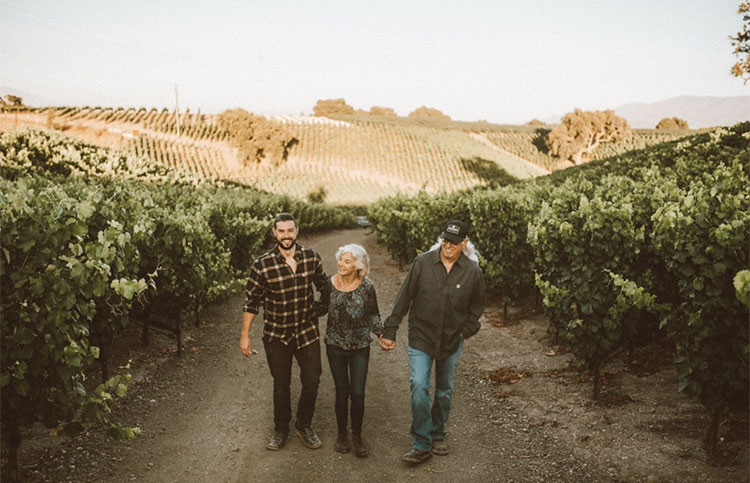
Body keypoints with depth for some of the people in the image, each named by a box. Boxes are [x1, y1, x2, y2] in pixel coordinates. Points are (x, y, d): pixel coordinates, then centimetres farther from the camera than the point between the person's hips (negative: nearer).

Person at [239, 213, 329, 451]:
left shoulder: (311, 257, -7)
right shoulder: (262, 265, -13)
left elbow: (324, 286, 12)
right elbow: (251, 301, -5)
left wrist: (323, 307, 12)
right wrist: (245, 335, -3)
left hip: (307, 331, 2)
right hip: (276, 335, -1)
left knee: (312, 382, 5)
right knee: (281, 386, 11)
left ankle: (304, 425, 30)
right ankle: (281, 429, 33)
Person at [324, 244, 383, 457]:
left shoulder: (366, 286, -10)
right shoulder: (330, 284, -7)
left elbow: (373, 314, 2)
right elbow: (322, 309, 9)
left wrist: (382, 333, -8)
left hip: (360, 345, -1)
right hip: (335, 344, 1)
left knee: (358, 393, -1)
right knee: (342, 391, 7)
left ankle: (357, 435, 21)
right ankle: (342, 433, 29)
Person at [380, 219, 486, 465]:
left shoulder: (472, 271, -6)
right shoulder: (423, 262, -10)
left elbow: (477, 305, 10)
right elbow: (404, 298, -4)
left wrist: (466, 330, -1)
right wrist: (390, 331, -4)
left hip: (452, 342, 2)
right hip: (421, 337, -2)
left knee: (445, 391, 14)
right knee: (419, 386, -12)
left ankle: (438, 435, 36)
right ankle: (422, 445, 1)